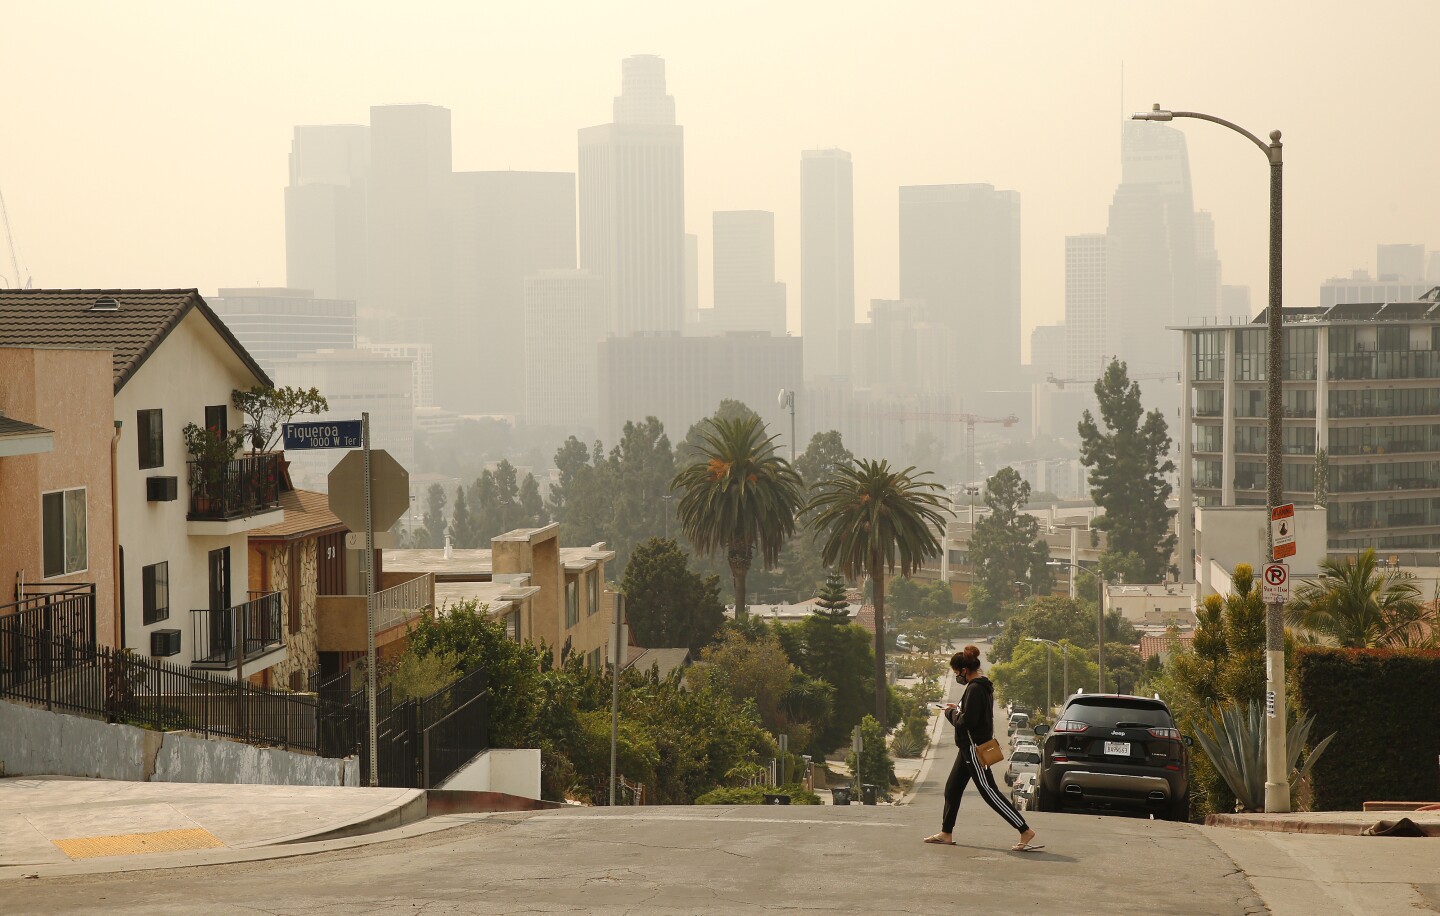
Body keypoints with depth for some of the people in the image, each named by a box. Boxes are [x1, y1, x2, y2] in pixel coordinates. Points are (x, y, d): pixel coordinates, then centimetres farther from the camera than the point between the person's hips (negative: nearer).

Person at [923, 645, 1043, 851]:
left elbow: (966, 721, -24)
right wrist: (957, 710, 10)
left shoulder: (974, 689, -20)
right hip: (969, 747, 11)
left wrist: (951, 713, -7)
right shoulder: (983, 686, 11)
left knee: (989, 792, -10)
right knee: (952, 788, 17)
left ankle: (1026, 832, -12)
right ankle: (946, 834, 26)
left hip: (974, 748, -11)